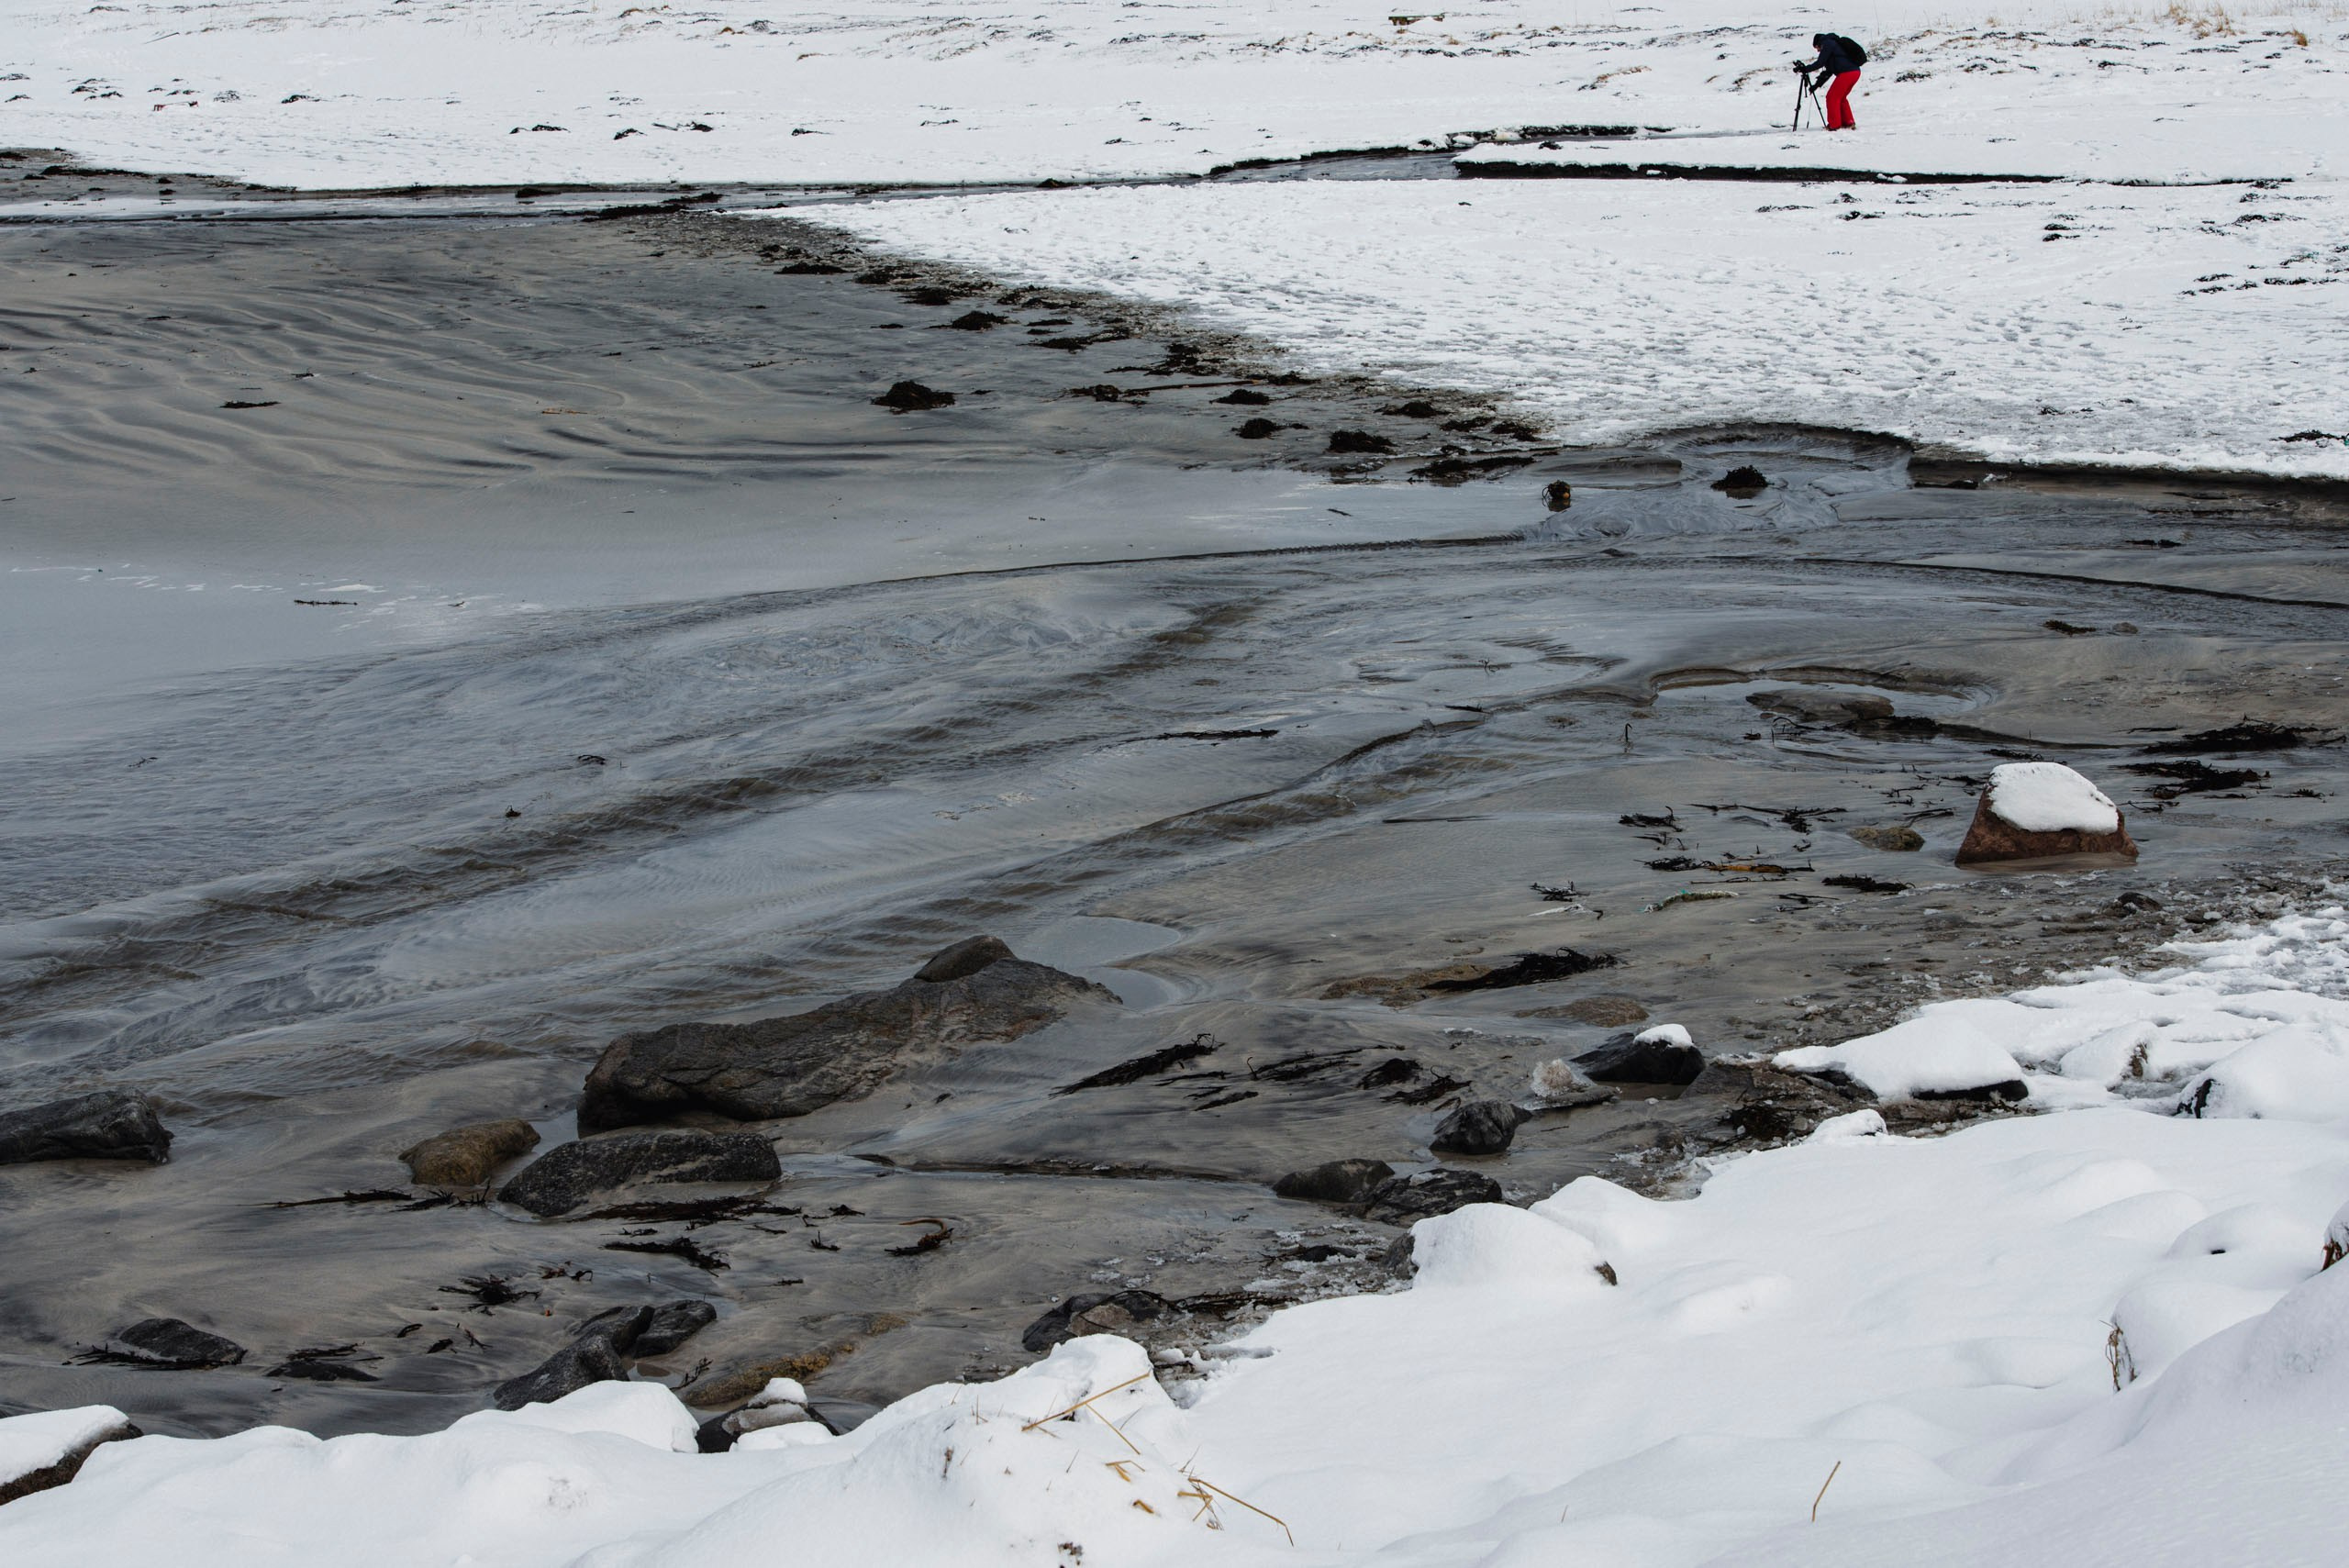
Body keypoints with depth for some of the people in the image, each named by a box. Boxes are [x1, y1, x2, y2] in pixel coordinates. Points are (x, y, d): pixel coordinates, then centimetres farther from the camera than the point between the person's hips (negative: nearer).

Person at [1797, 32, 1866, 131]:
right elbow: (1829, 71, 28)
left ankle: (1835, 125, -3)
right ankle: (1848, 123, 19)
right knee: (1841, 97, 21)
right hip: (1855, 72, 9)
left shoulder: (1827, 44, 1)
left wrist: (1805, 69, 2)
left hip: (1846, 73, -9)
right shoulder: (1834, 44, 30)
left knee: (1832, 97, -2)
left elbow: (1820, 63, -7)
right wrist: (1817, 84, 27)